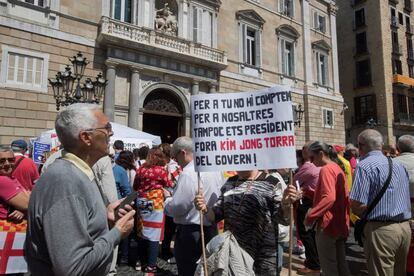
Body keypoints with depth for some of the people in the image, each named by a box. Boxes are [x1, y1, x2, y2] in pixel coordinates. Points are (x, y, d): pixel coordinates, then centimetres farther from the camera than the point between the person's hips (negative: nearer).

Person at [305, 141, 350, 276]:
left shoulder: (326, 169, -16)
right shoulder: (338, 168, 13)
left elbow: (329, 198, -27)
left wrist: (310, 216, -20)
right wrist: (310, 192, 16)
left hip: (328, 224, -9)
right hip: (341, 224, 9)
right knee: (341, 264, 16)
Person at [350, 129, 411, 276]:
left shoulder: (365, 166, -13)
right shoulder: (399, 165, 12)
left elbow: (357, 206, -19)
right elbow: (407, 197, 17)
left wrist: (368, 217, 0)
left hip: (381, 230, -8)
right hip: (405, 227, 8)